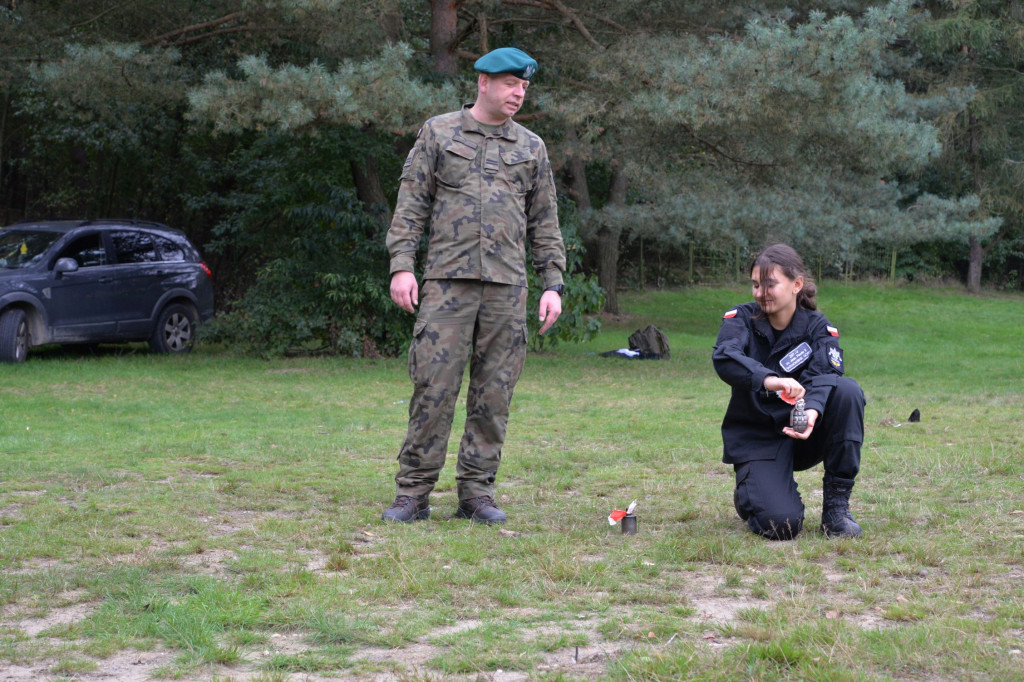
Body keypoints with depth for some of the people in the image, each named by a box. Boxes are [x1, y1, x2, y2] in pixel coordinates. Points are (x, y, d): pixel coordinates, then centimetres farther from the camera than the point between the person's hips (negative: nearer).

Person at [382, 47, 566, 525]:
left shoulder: (531, 148, 15)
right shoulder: (438, 133, 9)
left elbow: (545, 225, 17)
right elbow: (410, 205, 5)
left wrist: (553, 284, 8)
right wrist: (401, 266, -5)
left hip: (507, 288, 3)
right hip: (447, 281, -2)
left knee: (494, 394, 2)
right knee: (433, 387, -6)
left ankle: (476, 492, 10)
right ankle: (413, 493, 0)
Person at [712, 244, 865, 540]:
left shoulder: (818, 328, -3)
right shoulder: (742, 319, -7)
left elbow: (825, 376, -21)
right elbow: (724, 358, -29)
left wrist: (813, 410, -45)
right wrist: (768, 380, -48)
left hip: (804, 436, 2)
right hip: (757, 438, -2)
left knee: (848, 391, -27)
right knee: (782, 525, -26)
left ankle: (836, 504, -15)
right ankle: (748, 493, 14)